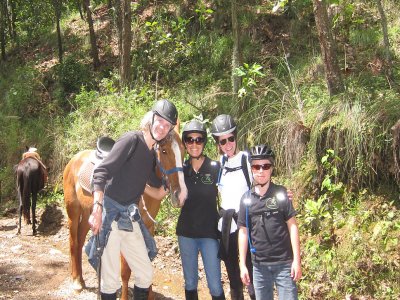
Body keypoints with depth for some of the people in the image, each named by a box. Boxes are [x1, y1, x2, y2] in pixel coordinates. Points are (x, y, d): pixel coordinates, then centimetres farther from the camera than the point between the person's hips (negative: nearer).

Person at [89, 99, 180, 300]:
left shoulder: (153, 153, 12)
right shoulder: (132, 140, -12)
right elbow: (101, 173, -20)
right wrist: (97, 208, -29)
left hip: (130, 217, 8)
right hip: (110, 214, -8)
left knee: (146, 274, 12)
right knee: (110, 280, -2)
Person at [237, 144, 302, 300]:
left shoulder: (280, 193, -2)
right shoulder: (246, 198, 3)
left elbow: (292, 226, -3)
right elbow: (243, 232, 7)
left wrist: (296, 260, -8)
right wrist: (242, 264, 4)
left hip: (284, 263, -2)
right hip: (259, 265, 2)